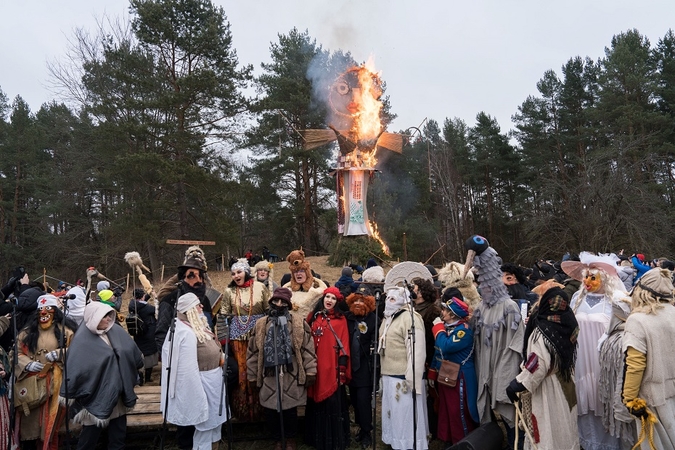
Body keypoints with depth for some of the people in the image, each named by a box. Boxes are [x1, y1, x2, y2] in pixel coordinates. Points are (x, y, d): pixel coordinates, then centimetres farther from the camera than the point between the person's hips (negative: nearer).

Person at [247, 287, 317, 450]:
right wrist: (253, 376, 7)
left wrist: (310, 372, -5)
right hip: (269, 377, 2)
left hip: (292, 377, -2)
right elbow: (253, 352, 8)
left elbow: (308, 349, -2)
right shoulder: (261, 324, 5)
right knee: (270, 412, 9)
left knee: (290, 411, 8)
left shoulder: (299, 323, -1)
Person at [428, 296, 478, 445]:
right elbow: (438, 351, 14)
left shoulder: (463, 330, -18)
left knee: (459, 413, 1)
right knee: (445, 411, 18)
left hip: (459, 378, -9)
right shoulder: (445, 327, 7)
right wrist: (432, 373, 13)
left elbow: (445, 346, -32)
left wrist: (438, 328, -19)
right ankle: (448, 440, 32)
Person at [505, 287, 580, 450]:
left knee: (547, 431, 5)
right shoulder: (566, 326, -4)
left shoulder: (542, 332, -25)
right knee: (563, 426, 21)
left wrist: (517, 384, -18)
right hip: (565, 386, 7)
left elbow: (537, 365, -27)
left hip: (547, 389, -7)